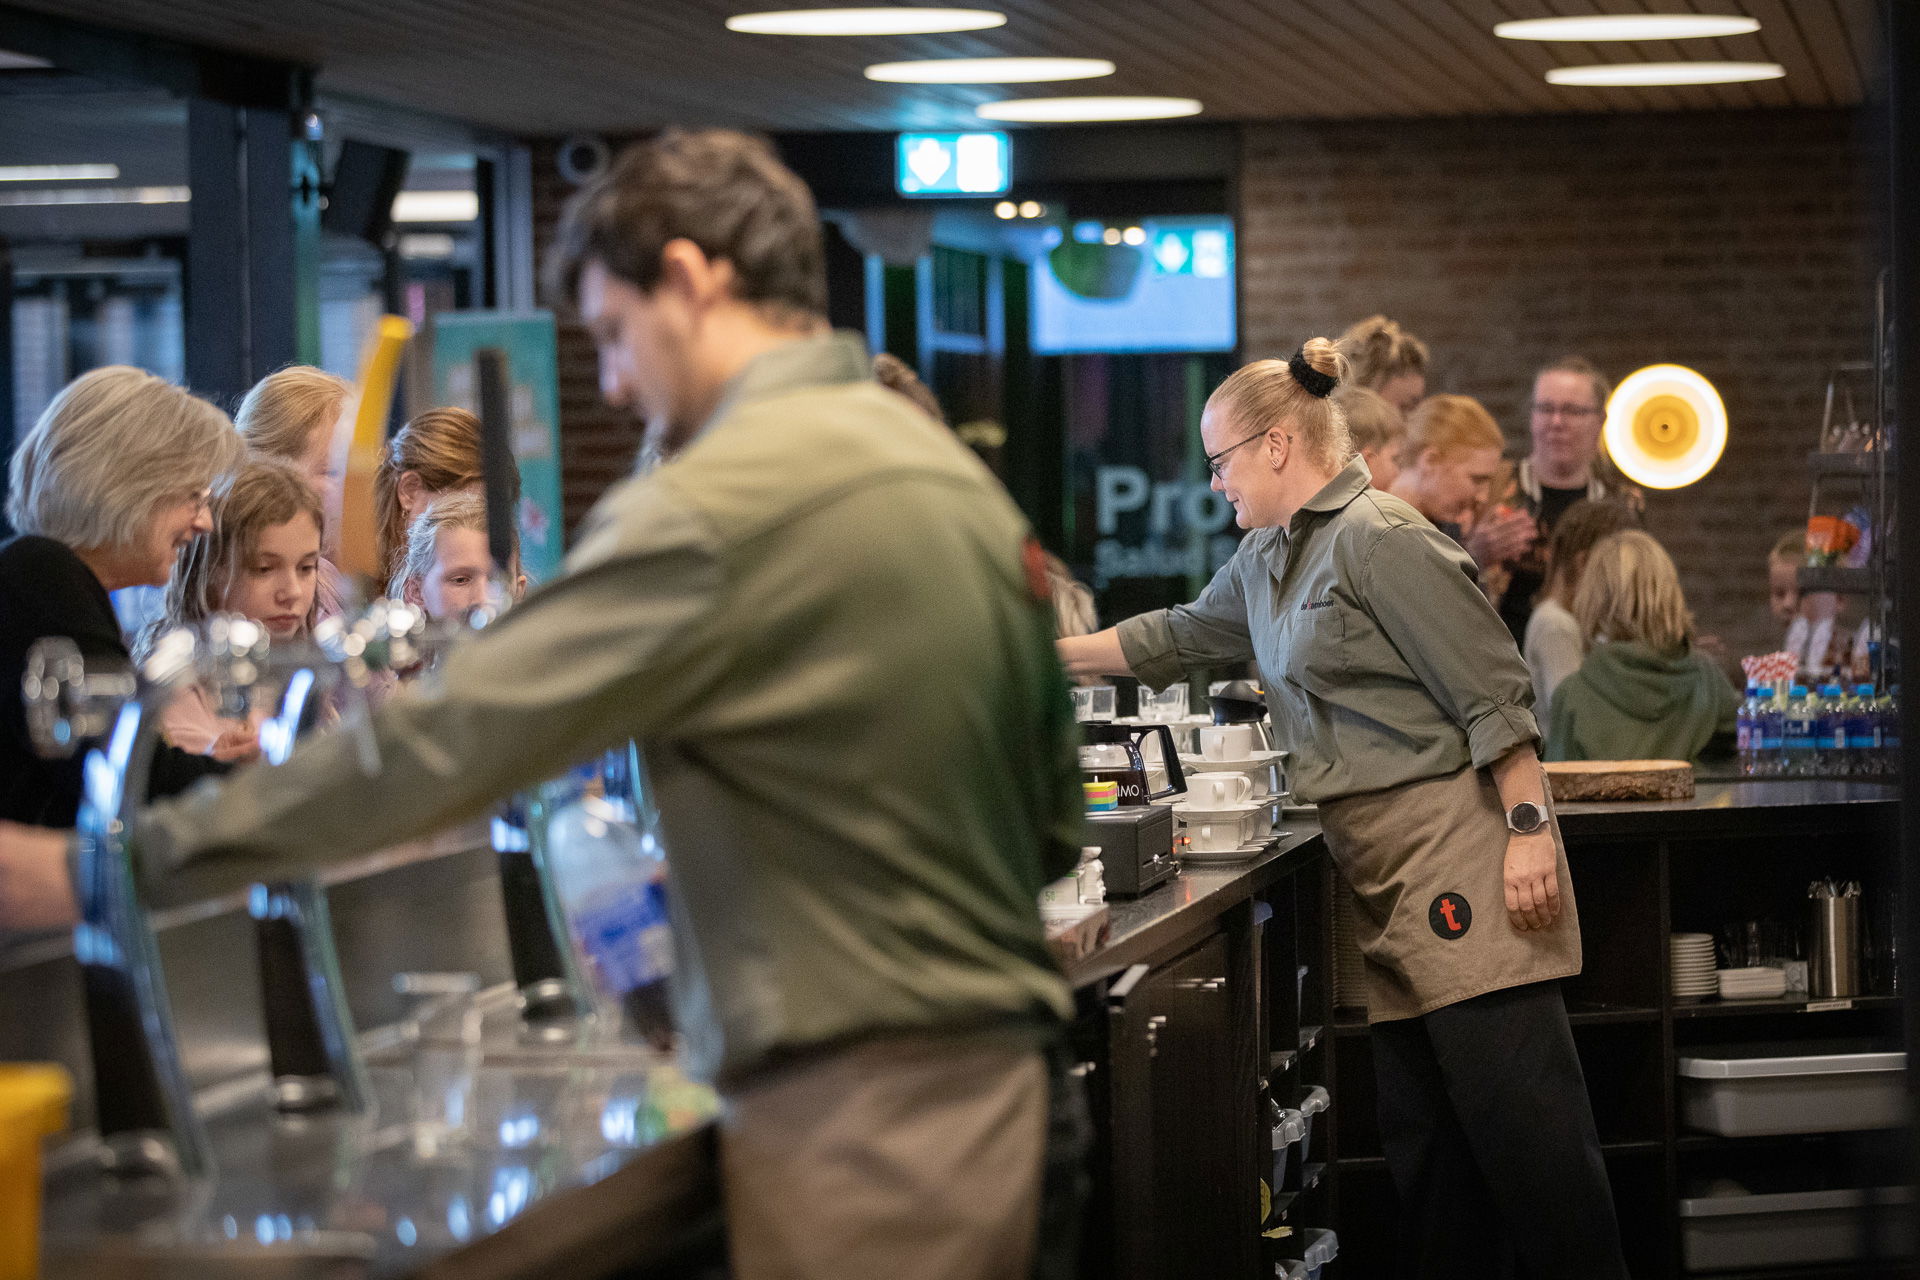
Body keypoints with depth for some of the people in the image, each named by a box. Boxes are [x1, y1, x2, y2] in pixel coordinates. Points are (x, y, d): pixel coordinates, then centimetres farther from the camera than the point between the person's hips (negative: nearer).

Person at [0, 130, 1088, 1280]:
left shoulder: (721, 505, -15)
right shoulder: (964, 481, 12)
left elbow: (441, 743, -16)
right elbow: (1057, 822, 17)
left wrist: (112, 863, -10)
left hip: (860, 1125, -9)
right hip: (1016, 1092, 9)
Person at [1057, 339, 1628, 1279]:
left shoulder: (1379, 539, -12)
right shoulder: (1266, 559, 18)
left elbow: (1493, 691, -14)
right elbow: (1184, 636, 35)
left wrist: (1527, 830, -18)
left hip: (1455, 845, -10)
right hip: (1386, 878, 10)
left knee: (1519, 1112, -10)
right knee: (1422, 1128, 10)